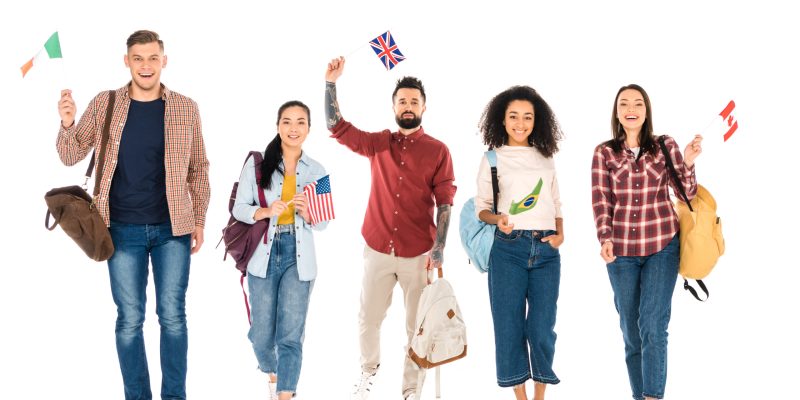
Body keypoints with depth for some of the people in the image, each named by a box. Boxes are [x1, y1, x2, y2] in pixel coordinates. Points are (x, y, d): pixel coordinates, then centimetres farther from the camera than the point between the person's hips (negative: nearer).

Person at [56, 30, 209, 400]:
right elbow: (71, 157, 2)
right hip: (123, 230, 0)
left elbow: (198, 169, 7)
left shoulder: (185, 108, 0)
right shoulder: (104, 104, -1)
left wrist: (199, 220, 4)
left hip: (172, 229, 0)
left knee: (172, 316, 5)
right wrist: (67, 124, -18)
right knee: (129, 319, 6)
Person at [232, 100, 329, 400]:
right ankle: (273, 374, 38)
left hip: (298, 257, 0)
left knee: (291, 335, -5)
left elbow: (323, 223, 6)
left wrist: (308, 214, -16)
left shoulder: (316, 171, 5)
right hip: (263, 254, 0)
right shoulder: (256, 164, 0)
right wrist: (266, 212, -20)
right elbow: (239, 208, -2)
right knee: (262, 332, 8)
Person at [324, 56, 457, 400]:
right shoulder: (379, 143, 7)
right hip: (377, 249, 2)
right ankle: (368, 370, 38)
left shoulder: (438, 151, -1)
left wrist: (439, 247, -13)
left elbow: (445, 202, -4)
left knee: (417, 327, 4)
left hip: (418, 254, -2)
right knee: (368, 320, 12)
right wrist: (331, 82, -8)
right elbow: (337, 126, 1)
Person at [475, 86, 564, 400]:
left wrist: (561, 234, 1)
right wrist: (498, 220, -17)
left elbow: (557, 204, 19)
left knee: (542, 326, 1)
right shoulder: (492, 159, 5)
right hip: (508, 248, -2)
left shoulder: (545, 159, 15)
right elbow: (481, 207, 4)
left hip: (546, 250, 2)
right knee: (509, 324, 1)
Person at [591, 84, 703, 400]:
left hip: (662, 246, -1)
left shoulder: (666, 146, 2)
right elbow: (601, 200, -2)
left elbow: (687, 193, 4)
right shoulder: (604, 153, 3)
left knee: (652, 326, -10)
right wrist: (605, 239, -17)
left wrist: (688, 163, -15)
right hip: (621, 250, 1)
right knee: (631, 328, 8)